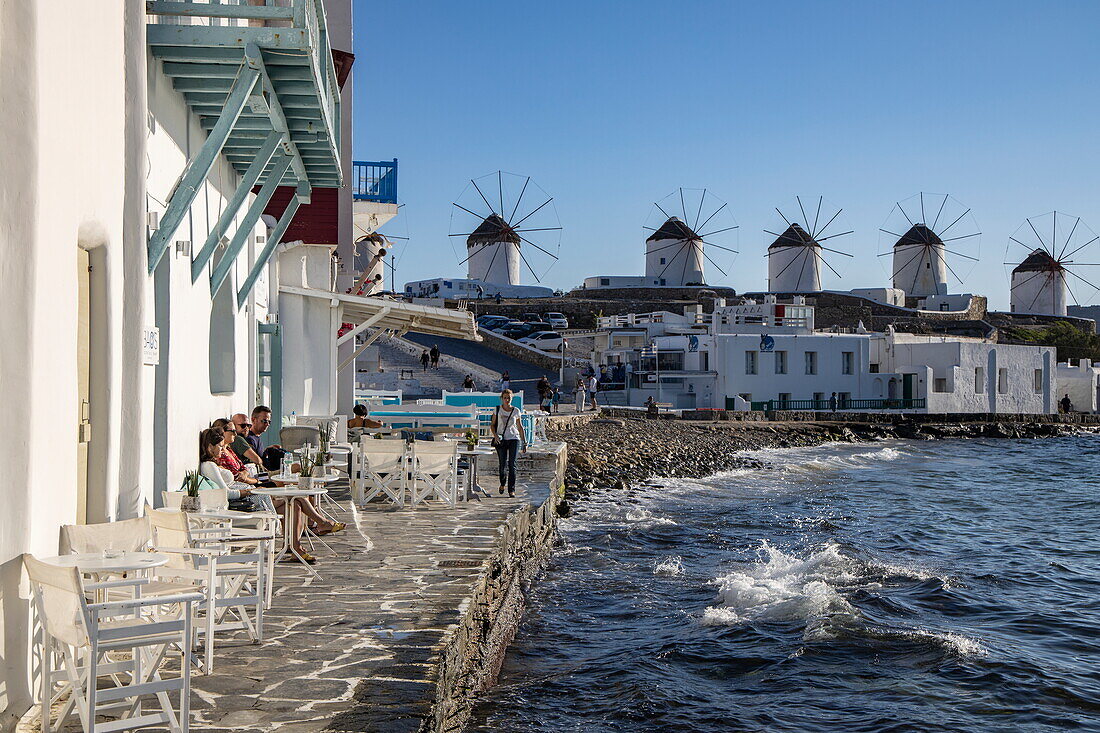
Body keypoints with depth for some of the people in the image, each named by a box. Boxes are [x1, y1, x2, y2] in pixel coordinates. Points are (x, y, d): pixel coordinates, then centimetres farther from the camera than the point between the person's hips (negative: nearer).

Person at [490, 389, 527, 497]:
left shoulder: (516, 411, 4)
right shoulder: (497, 410, 3)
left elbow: (520, 427, 11)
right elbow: (492, 425, 7)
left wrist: (524, 442, 10)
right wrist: (495, 435, -11)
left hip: (514, 439, 0)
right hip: (501, 440, 0)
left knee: (512, 465, -9)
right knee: (503, 465, -2)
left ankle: (511, 490, -3)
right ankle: (503, 483, 28)